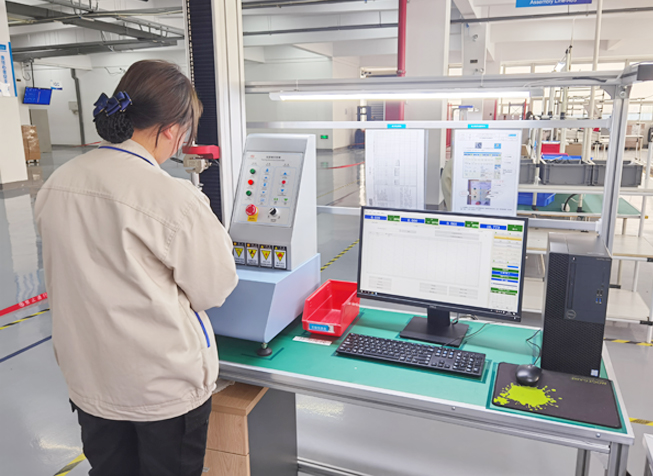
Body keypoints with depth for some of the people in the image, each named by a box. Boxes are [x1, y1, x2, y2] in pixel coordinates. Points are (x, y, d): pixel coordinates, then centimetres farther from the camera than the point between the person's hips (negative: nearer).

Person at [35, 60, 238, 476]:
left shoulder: (56, 186, -6)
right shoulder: (177, 201, -26)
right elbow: (214, 290, -13)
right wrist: (206, 224, 1)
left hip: (88, 381, 6)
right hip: (166, 386, -5)